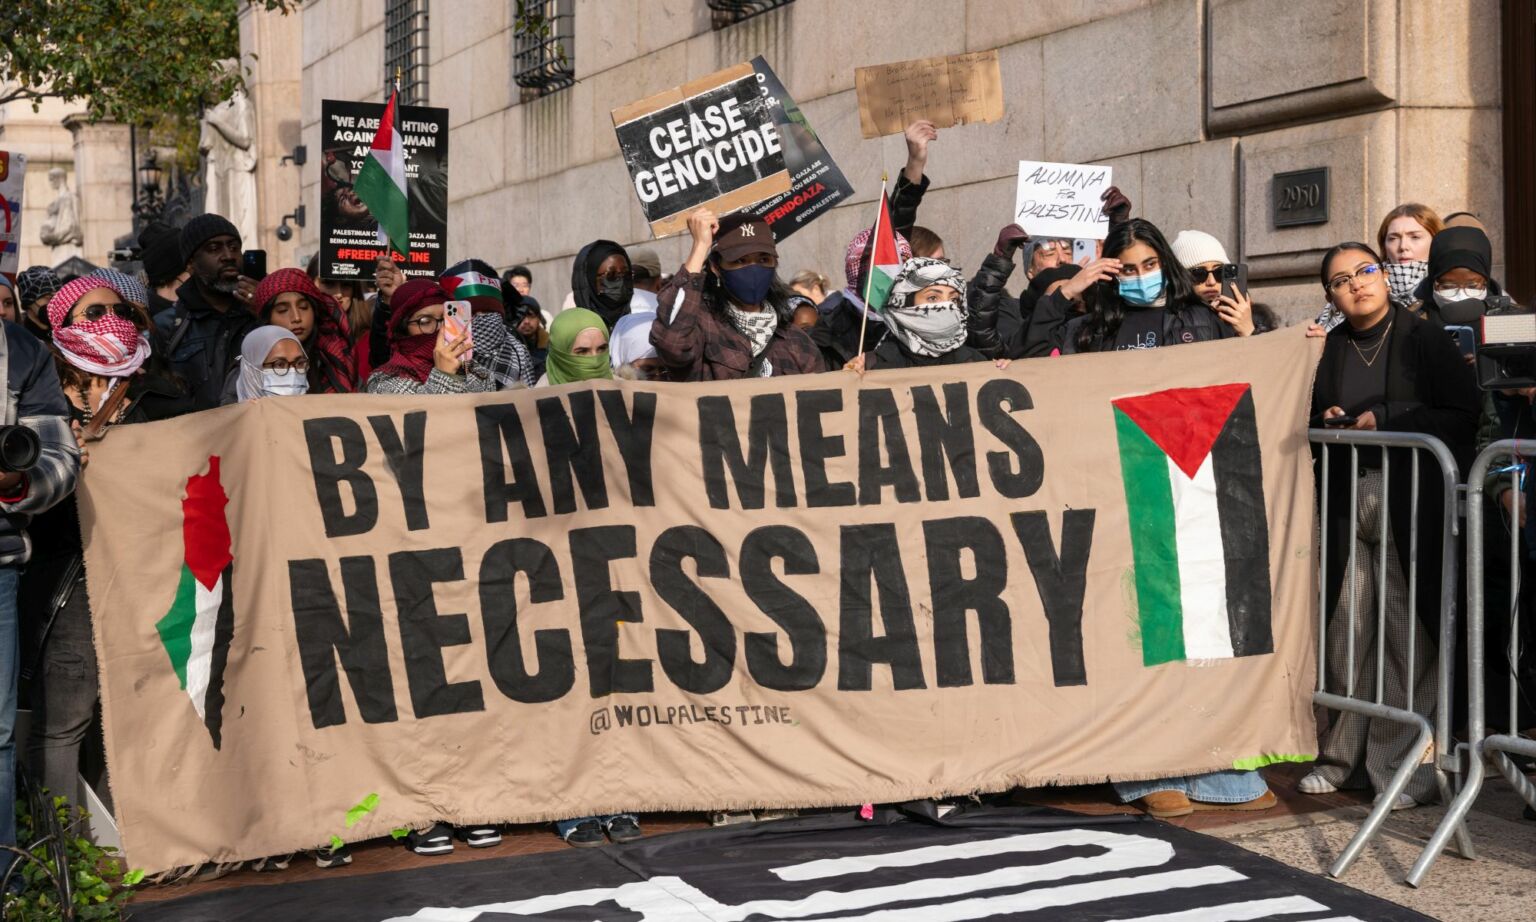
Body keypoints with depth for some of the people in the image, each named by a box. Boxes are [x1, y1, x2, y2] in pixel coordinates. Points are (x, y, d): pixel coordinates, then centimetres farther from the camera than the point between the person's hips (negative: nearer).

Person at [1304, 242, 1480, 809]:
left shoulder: (1423, 338, 2)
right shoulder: (1327, 349, 14)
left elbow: (1465, 415, -5)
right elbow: (1305, 418, 23)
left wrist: (1385, 419, -10)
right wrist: (1324, 421, 1)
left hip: (1409, 503, -4)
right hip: (1344, 502, 4)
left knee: (1407, 634, -5)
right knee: (1345, 627, 4)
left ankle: (1404, 764, 3)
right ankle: (1343, 756, 16)